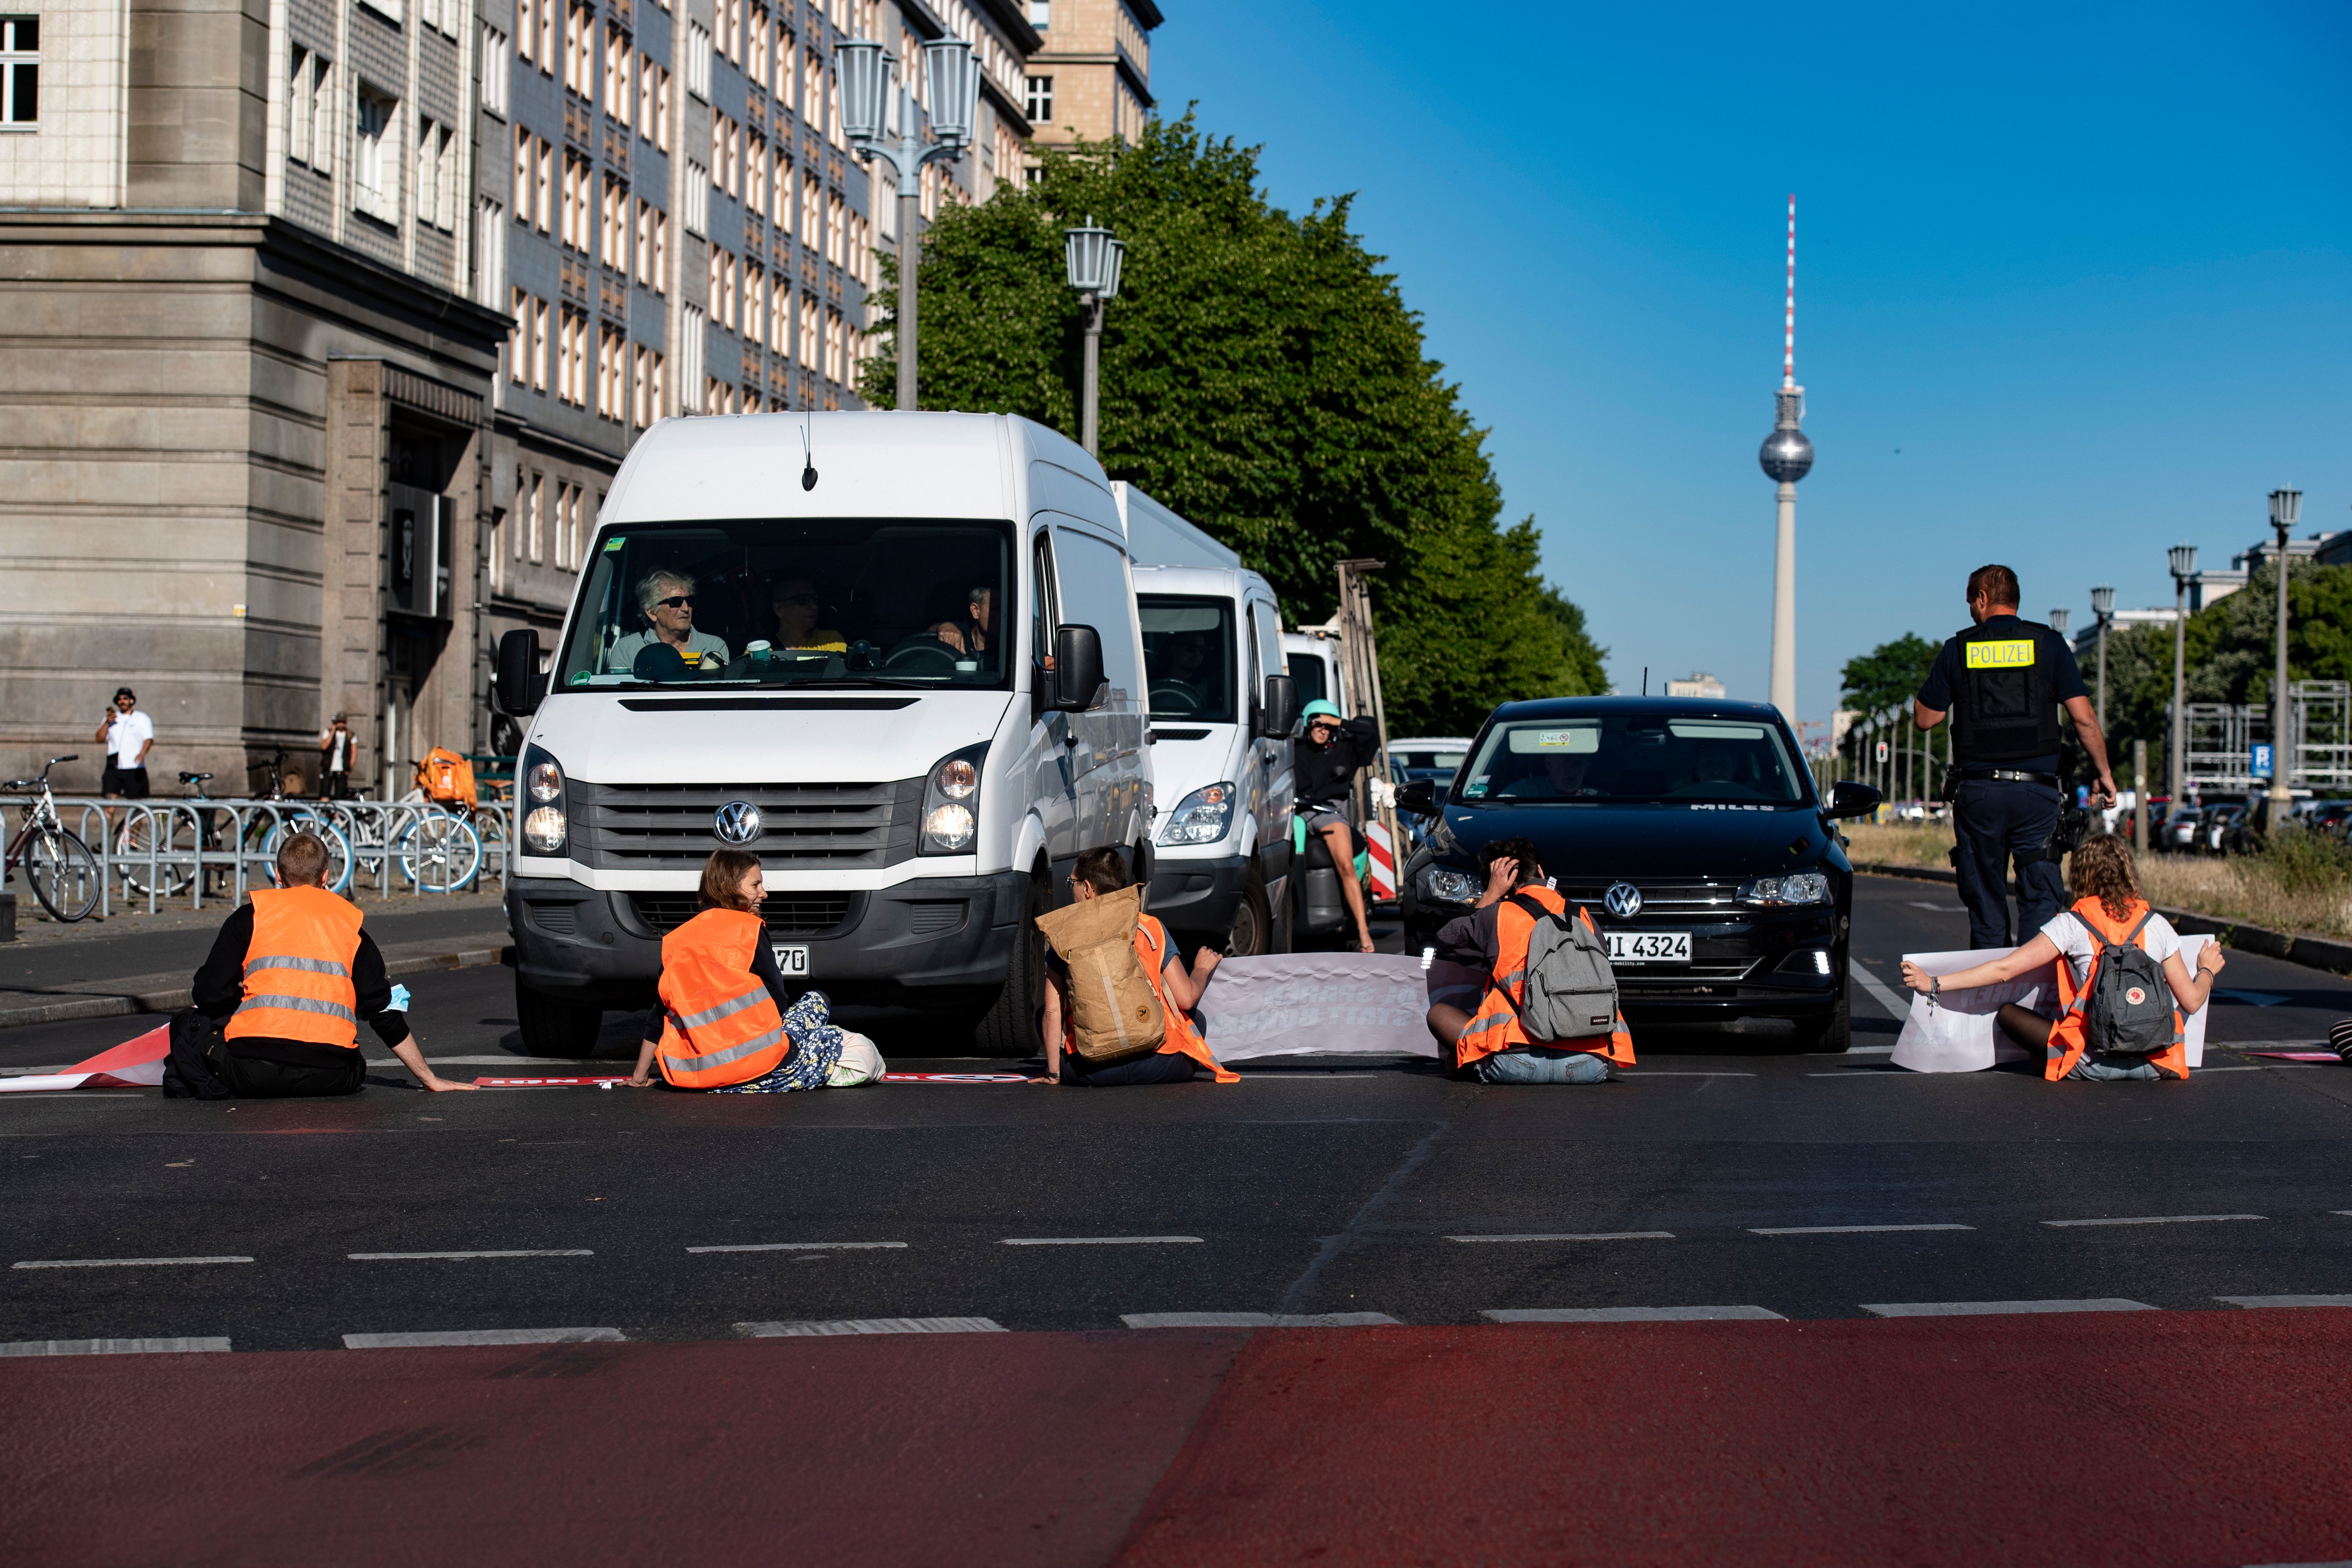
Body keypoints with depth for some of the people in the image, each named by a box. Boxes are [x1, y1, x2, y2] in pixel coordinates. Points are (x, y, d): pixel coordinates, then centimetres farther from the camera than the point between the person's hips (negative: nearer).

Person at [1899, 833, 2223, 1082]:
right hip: (2157, 1063, 3)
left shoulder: (2072, 925, -3)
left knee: (2006, 1013, 12)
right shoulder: (2157, 925, 5)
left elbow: (2003, 970, -8)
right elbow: (2191, 1001, 8)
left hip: (2094, 1065, -3)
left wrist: (1933, 983, -4)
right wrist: (2207, 971, 31)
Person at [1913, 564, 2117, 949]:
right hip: (2036, 793, -1)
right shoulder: (2049, 644, 3)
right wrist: (2104, 774, 8)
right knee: (2041, 901, -3)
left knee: (1986, 904, 8)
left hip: (1978, 793, 1)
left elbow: (1924, 718, 9)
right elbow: (2084, 719, -1)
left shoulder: (1958, 649, 4)